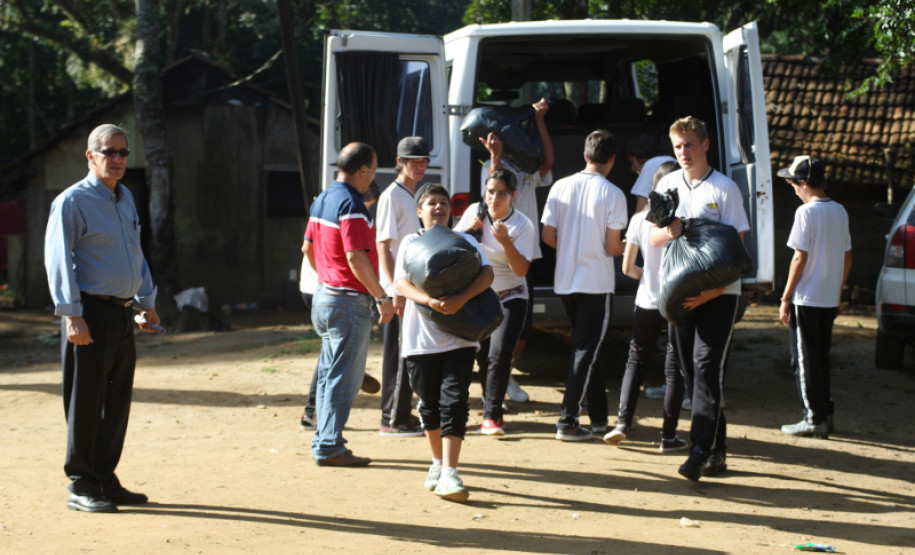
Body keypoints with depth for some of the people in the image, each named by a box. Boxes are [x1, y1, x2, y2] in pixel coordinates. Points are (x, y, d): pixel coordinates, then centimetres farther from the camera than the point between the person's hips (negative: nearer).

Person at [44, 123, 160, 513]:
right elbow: (58, 260, -13)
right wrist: (72, 315, -20)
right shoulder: (72, 201, -8)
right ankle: (81, 487, 6)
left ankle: (105, 480, 20)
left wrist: (147, 302, 21)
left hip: (123, 315, 8)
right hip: (90, 313, -8)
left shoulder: (126, 198, 17)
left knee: (118, 401, 11)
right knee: (85, 403, -2)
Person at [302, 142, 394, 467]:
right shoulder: (351, 205, -18)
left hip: (324, 294, 10)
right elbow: (356, 259, -24)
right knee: (344, 378, -4)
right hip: (349, 300, -10)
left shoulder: (322, 200, 12)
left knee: (330, 374, 16)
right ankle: (330, 447, -1)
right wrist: (382, 297, -19)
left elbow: (308, 248, 21)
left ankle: (325, 442, 22)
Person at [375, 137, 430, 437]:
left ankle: (402, 414, 21)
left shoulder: (411, 196, 17)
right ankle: (393, 420, -1)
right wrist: (396, 291, -23)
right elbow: (383, 246, -17)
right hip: (397, 290, -9)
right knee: (400, 355, -6)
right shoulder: (392, 196, -11)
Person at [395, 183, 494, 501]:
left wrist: (461, 298, -25)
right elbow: (401, 282, -6)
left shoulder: (464, 241, 8)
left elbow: (487, 273, -7)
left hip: (458, 337, -1)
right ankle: (438, 463, 31)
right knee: (429, 404, 10)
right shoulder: (411, 243, 8)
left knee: (454, 403, -11)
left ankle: (449, 475, -14)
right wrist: (429, 300, -26)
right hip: (421, 339, 1)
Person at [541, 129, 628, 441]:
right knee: (586, 352, 0)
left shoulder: (560, 187, 2)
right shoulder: (613, 194, -11)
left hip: (565, 282, 5)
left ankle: (599, 417, 24)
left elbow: (548, 236, 2)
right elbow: (613, 247, -11)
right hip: (597, 283, -5)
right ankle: (567, 422, -4)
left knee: (585, 348, 17)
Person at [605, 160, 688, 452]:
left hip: (647, 303, 2)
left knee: (635, 361, 15)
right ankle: (668, 436, 9)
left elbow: (627, 267, 1)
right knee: (675, 368, 7)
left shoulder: (640, 219, -2)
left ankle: (622, 422, 1)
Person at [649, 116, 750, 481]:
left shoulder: (724, 187, -4)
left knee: (707, 366, -14)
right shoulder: (668, 184, 11)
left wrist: (712, 291, -18)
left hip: (718, 293, -5)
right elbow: (653, 237, 12)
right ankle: (716, 451, 15)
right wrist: (669, 231, -13)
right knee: (689, 371, 6)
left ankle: (701, 450, -18)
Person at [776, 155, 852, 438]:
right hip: (830, 298, 7)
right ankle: (825, 414, 20)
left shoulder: (807, 212, -14)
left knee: (805, 360, 1)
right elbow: (847, 257, 12)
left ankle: (815, 418, 4)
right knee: (821, 357, 17)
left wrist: (785, 298, -11)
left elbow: (800, 258, -16)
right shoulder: (839, 211, 8)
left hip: (806, 299, -7)